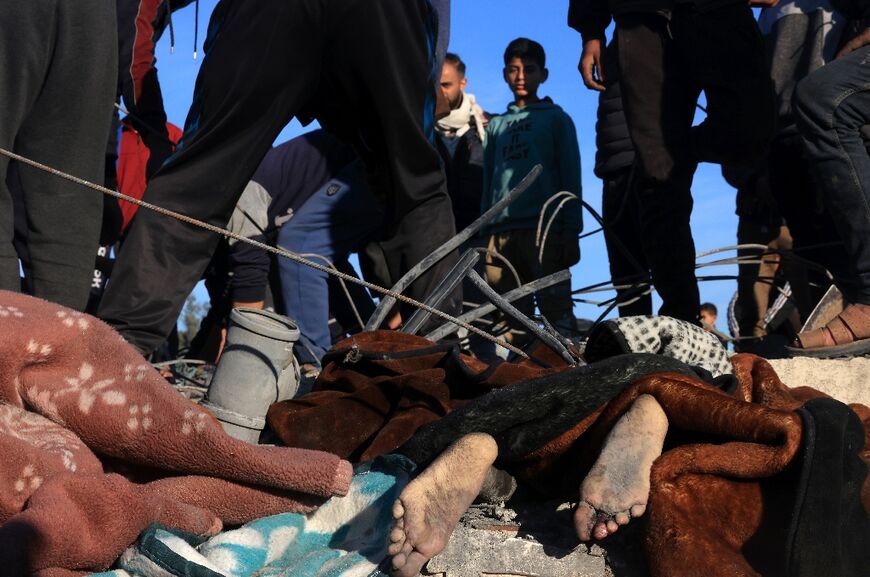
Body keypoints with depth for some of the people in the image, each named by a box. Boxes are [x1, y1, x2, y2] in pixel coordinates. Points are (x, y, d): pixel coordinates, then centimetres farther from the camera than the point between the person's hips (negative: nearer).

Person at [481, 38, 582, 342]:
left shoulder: (556, 118, 13)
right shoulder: (496, 126, 24)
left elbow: (570, 179, 6)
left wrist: (571, 232, -4)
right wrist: (486, 234, 12)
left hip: (544, 226, -4)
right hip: (502, 231, 4)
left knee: (556, 307, -11)